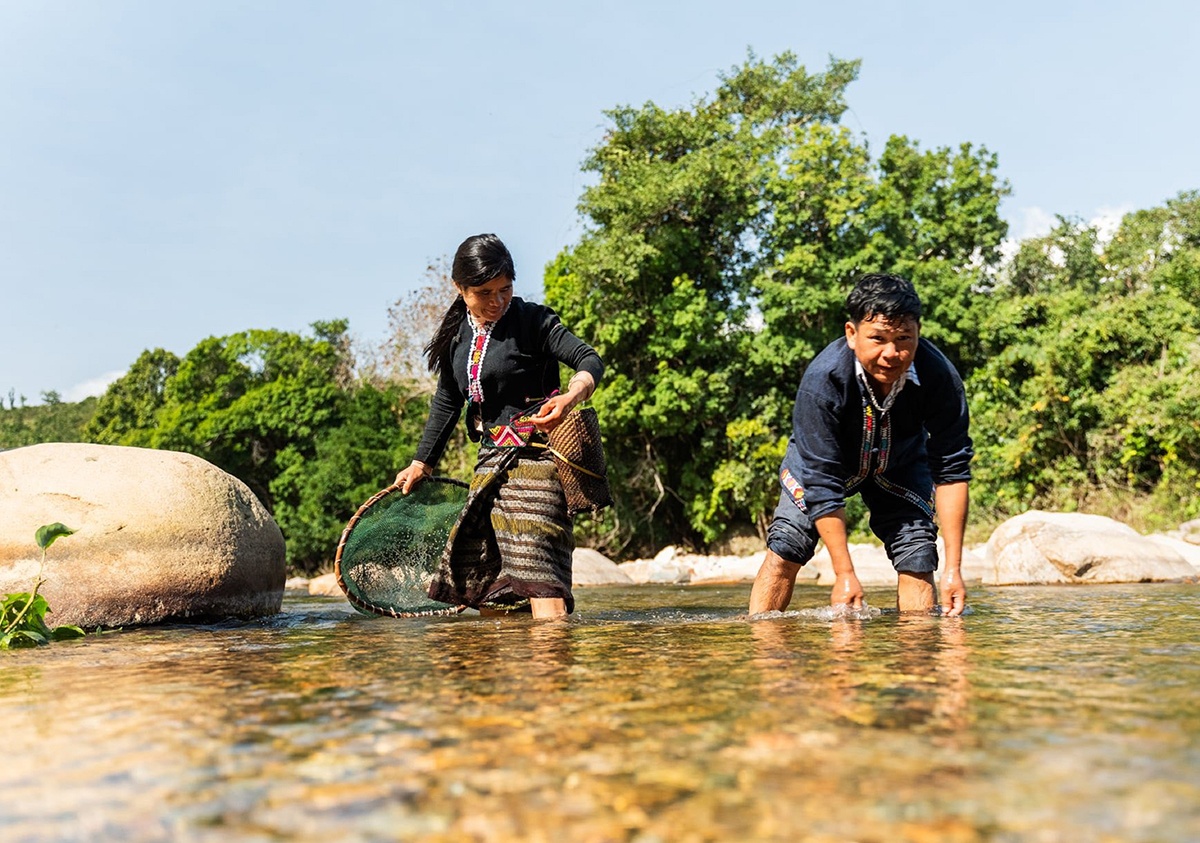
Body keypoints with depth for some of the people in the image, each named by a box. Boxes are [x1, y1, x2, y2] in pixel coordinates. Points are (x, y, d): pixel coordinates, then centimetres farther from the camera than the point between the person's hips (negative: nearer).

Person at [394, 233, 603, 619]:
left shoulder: (532, 320, -8)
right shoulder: (456, 335, 10)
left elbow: (590, 360, -17)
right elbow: (446, 402, 22)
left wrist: (570, 396, -39)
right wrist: (422, 462, 25)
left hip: (534, 455, -7)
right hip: (490, 463, 7)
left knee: (539, 580, -19)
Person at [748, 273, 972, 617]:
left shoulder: (940, 377, -33)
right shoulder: (822, 380, -38)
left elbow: (952, 470, -24)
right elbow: (822, 483, -34)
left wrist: (953, 566, -25)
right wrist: (844, 573, -33)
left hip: (900, 463, 2)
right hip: (823, 458, -2)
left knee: (918, 560, -11)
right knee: (784, 550, -12)